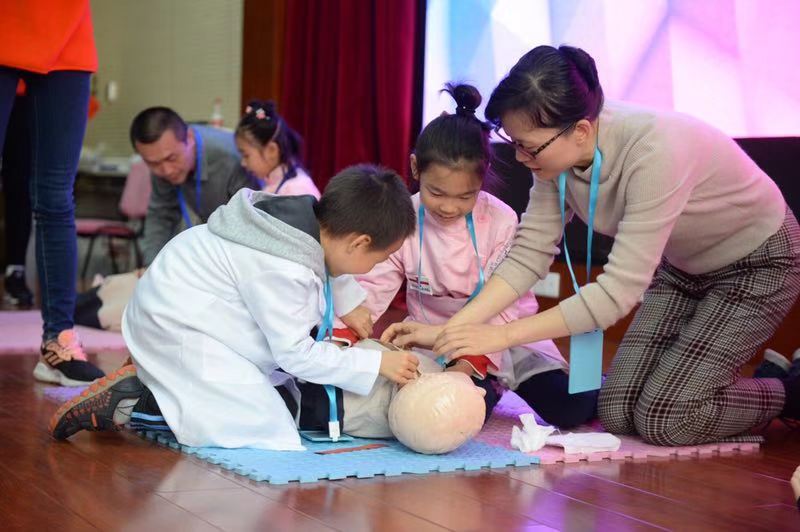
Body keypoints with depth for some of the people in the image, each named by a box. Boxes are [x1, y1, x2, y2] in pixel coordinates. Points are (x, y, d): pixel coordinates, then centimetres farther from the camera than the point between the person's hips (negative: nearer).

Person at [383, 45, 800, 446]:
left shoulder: (653, 151, -38)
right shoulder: (556, 149, -17)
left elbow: (619, 289, -37)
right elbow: (529, 254, -13)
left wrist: (502, 334, -36)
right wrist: (447, 331, -24)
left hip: (758, 261, -7)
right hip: (680, 266, 7)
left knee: (663, 419, -15)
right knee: (617, 414, -1)